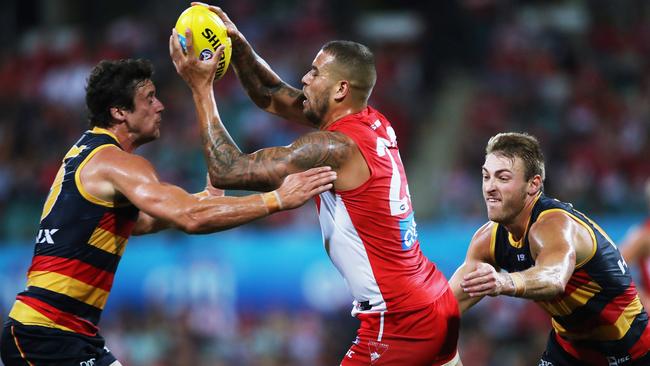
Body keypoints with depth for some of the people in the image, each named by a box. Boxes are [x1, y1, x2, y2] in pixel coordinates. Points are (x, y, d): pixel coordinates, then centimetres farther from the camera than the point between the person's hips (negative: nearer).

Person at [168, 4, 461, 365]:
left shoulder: (333, 148, -17)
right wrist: (236, 41, 6)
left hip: (399, 321, -9)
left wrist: (201, 87, -10)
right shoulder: (373, 124, 8)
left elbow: (227, 172, -15)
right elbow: (271, 96, 19)